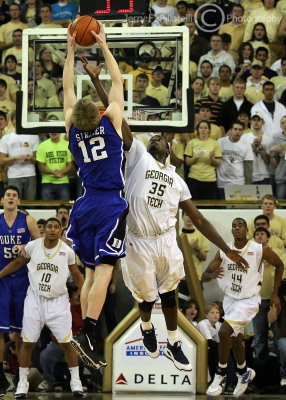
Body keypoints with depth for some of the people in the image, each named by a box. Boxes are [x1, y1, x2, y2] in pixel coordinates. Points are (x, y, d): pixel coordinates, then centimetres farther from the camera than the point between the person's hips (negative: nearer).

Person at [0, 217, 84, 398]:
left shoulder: (67, 251, -4)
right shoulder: (33, 246, -3)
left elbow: (77, 276, 7)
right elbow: (18, 263, 13)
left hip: (58, 301, -1)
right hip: (35, 298, 1)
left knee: (66, 343, -3)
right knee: (28, 342, 0)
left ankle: (75, 381, 10)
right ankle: (22, 382, 11)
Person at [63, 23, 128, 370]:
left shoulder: (72, 130, 2)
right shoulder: (111, 122, -6)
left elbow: (68, 89, 14)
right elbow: (118, 82, 4)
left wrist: (71, 51, 16)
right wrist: (103, 46, 10)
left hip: (85, 205, 5)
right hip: (111, 205, -5)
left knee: (91, 273, 10)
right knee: (103, 271, -13)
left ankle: (87, 341, 7)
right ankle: (87, 334, -26)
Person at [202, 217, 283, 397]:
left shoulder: (260, 250, -16)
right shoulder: (224, 251, -6)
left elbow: (279, 265, 1)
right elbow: (204, 276, -5)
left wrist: (275, 294, 2)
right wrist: (212, 275, -30)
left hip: (248, 301, -5)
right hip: (230, 299, 5)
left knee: (224, 332, -22)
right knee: (236, 339, 18)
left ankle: (220, 376, -7)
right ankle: (244, 374, 43)